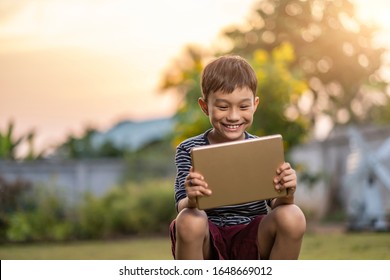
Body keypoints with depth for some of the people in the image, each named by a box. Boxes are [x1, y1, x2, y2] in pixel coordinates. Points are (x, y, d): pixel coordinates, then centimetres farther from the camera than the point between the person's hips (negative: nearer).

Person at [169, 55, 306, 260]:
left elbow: (274, 203, -5)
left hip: (252, 241, 2)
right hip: (208, 242, -2)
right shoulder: (189, 150, -4)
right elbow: (181, 206, -13)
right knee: (189, 221, -34)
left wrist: (286, 195, -30)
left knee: (292, 217, -26)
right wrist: (191, 200, -38)